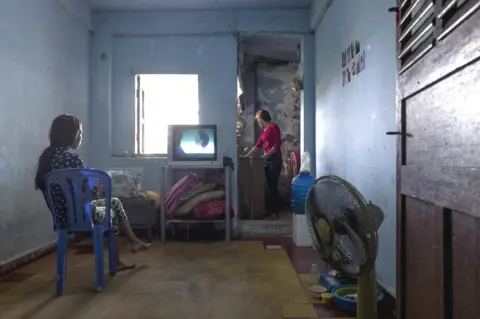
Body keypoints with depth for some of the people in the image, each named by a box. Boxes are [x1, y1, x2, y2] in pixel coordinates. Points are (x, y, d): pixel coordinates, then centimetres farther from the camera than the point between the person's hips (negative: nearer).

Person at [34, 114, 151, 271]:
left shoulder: (47, 156, 4)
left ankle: (134, 241, 32)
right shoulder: (72, 158, -24)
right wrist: (96, 185, 1)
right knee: (111, 213, 24)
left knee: (115, 202, 24)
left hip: (63, 215, 8)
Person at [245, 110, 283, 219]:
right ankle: (270, 209, 15)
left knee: (273, 185, -8)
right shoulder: (264, 131, 16)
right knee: (268, 185, 8)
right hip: (267, 160, 8)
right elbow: (258, 145, 20)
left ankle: (276, 211, -2)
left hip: (275, 159, -8)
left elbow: (277, 145, -16)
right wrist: (247, 155, 18)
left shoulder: (274, 127, -9)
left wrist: (266, 155, -20)